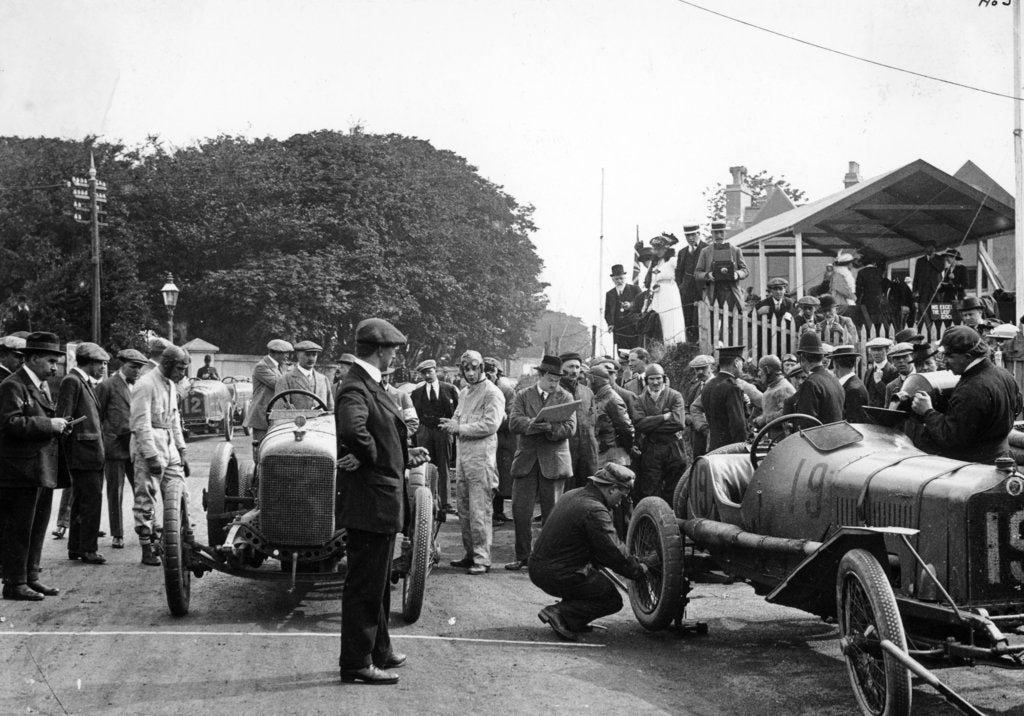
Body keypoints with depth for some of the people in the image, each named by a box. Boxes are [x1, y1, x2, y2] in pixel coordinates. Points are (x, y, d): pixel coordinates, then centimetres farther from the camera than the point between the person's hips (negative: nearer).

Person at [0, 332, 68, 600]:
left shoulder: (42, 386, 17)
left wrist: (57, 426, 7)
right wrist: (48, 425, -22)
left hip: (43, 471, 9)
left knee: (37, 528, 15)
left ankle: (31, 578, 24)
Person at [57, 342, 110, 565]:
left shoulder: (87, 383, 19)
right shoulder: (71, 381, -11)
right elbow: (64, 418, -15)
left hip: (93, 452, 10)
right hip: (82, 452, -10)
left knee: (81, 501, 14)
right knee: (92, 499, -9)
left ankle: (76, 547, 21)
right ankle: (87, 549, -4)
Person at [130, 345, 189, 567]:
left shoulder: (170, 385, 14)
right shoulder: (146, 385, -13)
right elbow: (141, 424, -18)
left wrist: (181, 452, 19)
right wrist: (151, 456, -21)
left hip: (169, 446, 8)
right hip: (149, 447, -8)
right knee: (146, 499, -1)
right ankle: (148, 549, 4)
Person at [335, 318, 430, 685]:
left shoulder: (368, 384, 14)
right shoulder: (356, 388, -20)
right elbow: (353, 429, -39)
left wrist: (404, 454, 8)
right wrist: (369, 456, -23)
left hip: (381, 501, 11)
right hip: (369, 500, -11)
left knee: (376, 582, 20)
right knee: (364, 583, -2)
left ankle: (378, 651, 33)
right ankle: (356, 664, 6)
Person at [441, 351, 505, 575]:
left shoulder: (492, 393, -7)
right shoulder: (463, 393, 20)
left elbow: (491, 424, -16)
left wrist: (459, 428, -13)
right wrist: (451, 424, 2)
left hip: (481, 457, -8)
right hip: (462, 454, 8)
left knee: (480, 511, -8)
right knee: (464, 509, 11)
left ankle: (482, 559, -5)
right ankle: (469, 554, 21)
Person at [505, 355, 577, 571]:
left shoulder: (565, 397, 5)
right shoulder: (523, 396, 9)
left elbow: (569, 428, -6)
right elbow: (514, 422, -6)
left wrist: (549, 427, -24)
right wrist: (533, 423, -24)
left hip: (554, 461, -1)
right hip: (526, 460, 1)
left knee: (552, 512, 3)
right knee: (520, 510, -2)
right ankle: (522, 556, 9)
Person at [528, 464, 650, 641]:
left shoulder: (572, 495, 12)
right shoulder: (595, 511, -18)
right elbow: (614, 553, -18)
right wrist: (638, 569, 0)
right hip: (559, 576, -9)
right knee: (612, 601, 6)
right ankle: (560, 614, -10)